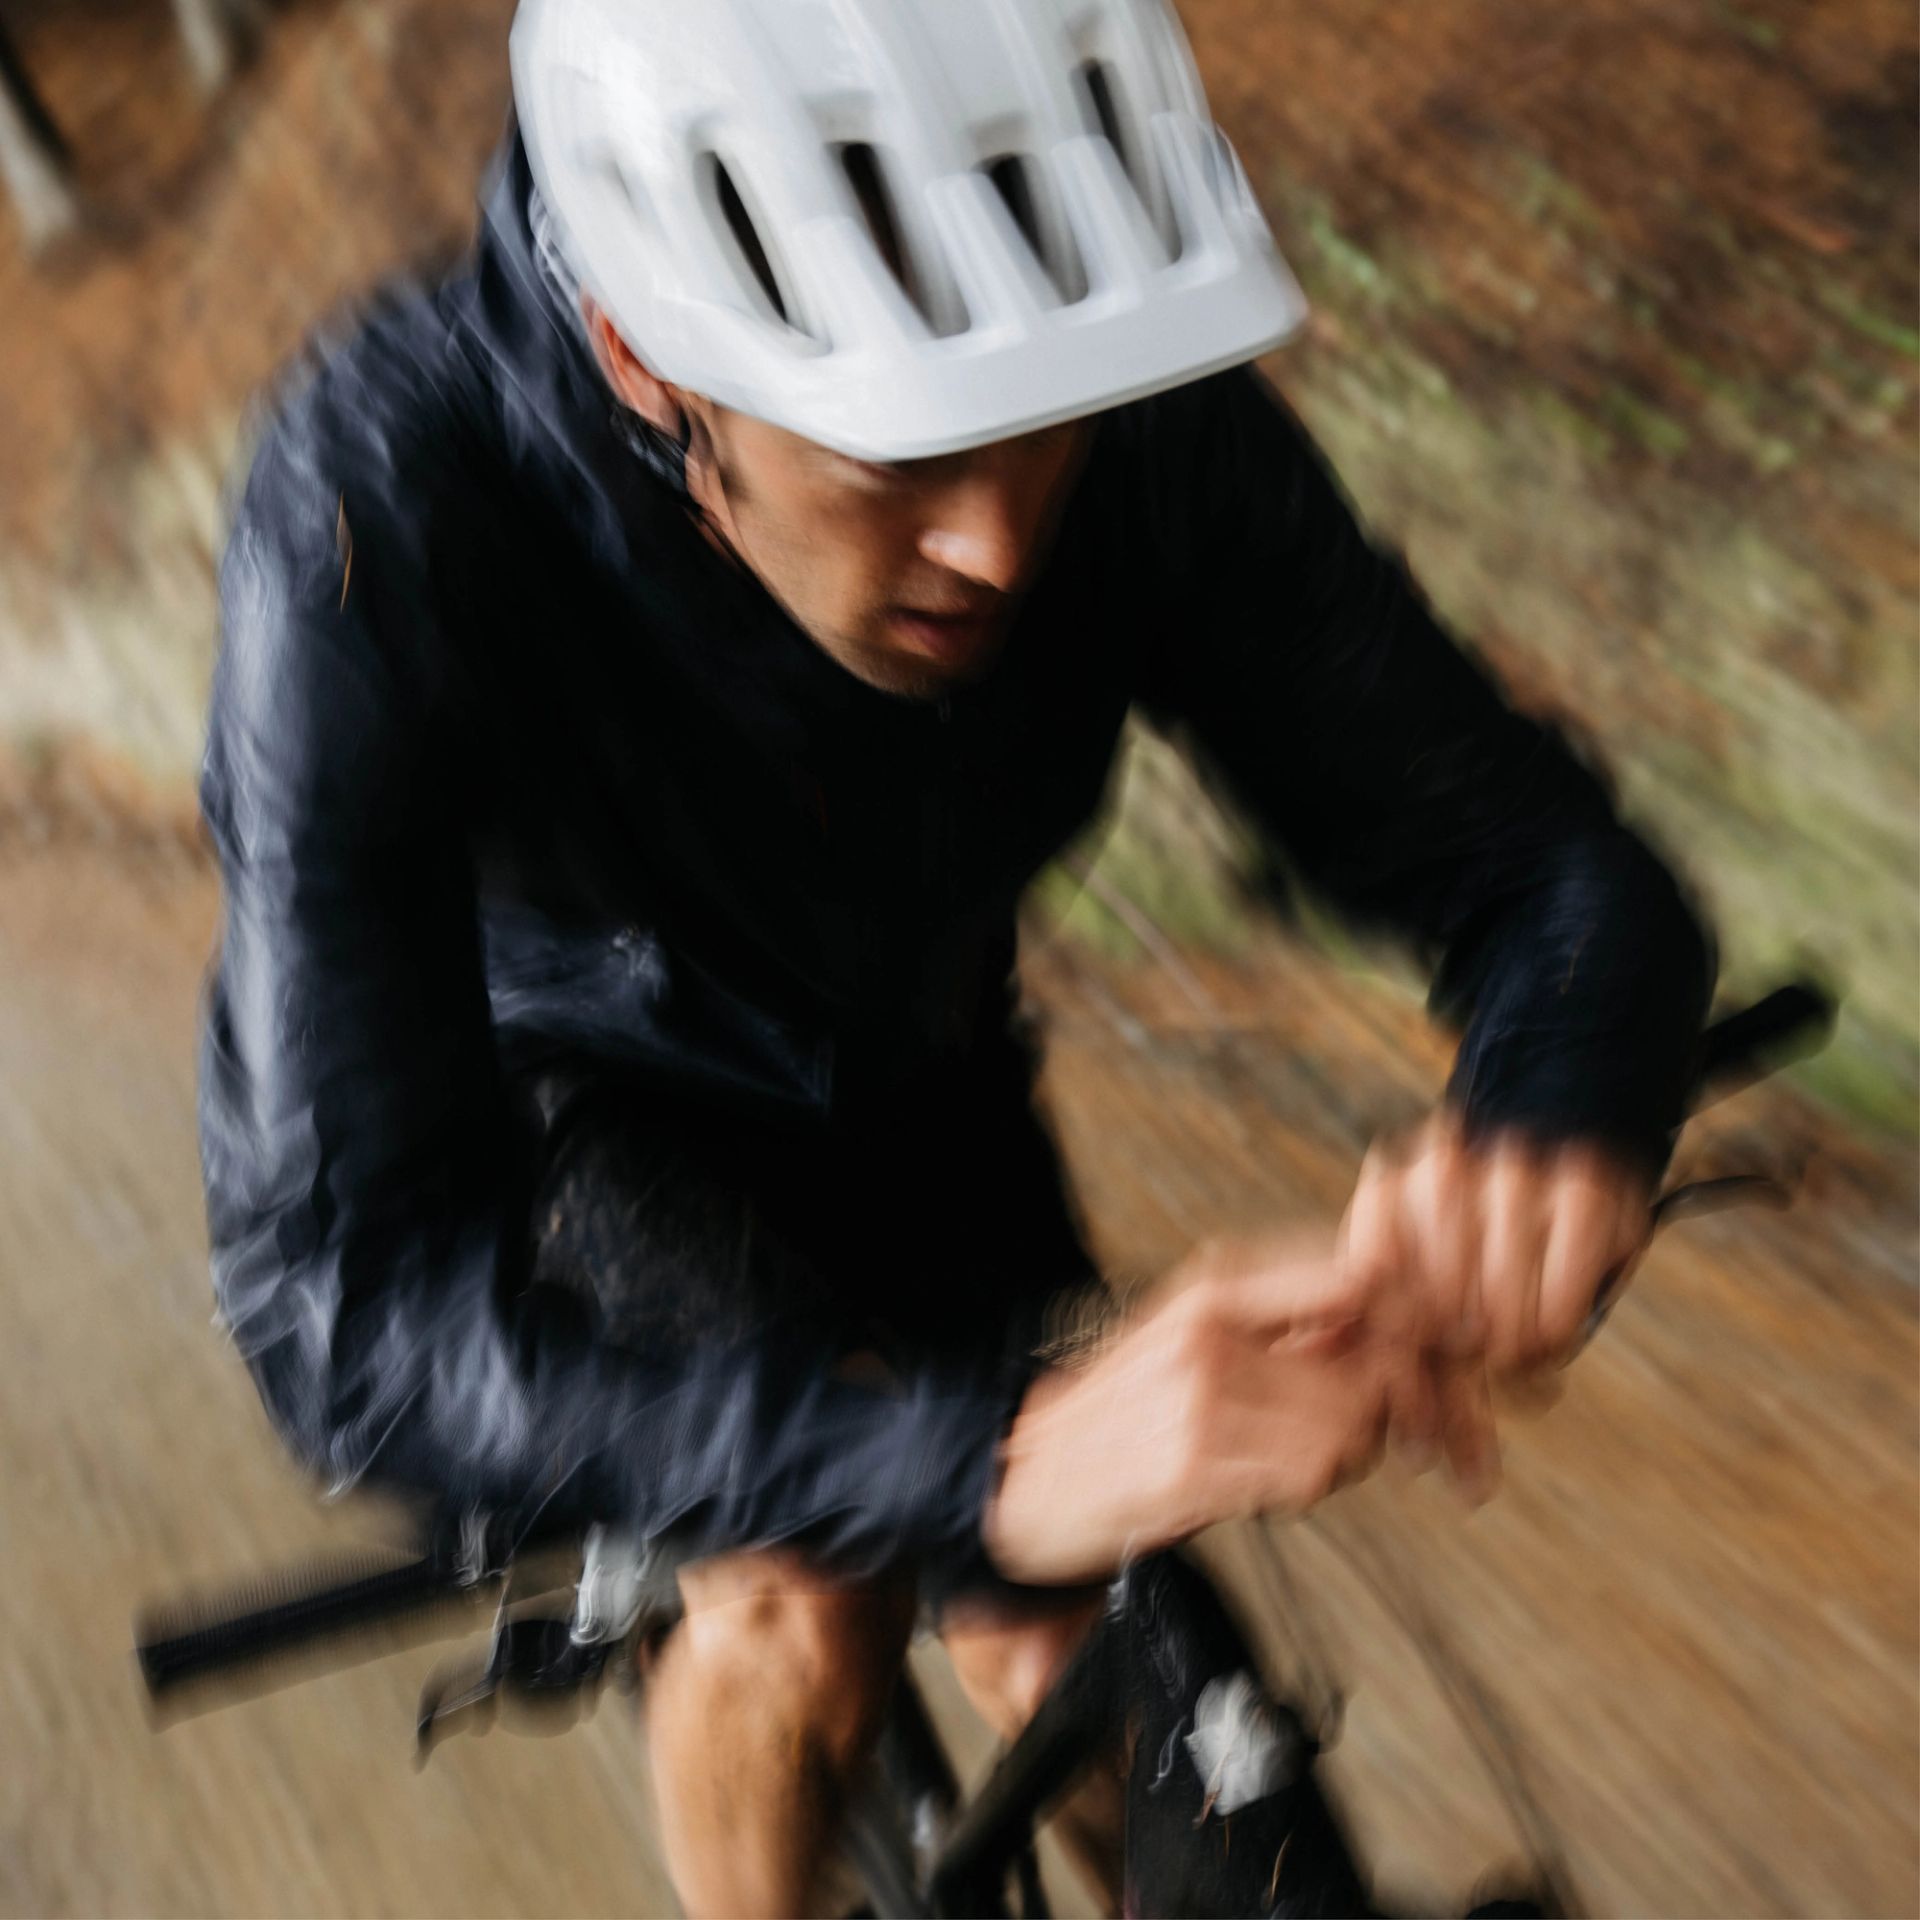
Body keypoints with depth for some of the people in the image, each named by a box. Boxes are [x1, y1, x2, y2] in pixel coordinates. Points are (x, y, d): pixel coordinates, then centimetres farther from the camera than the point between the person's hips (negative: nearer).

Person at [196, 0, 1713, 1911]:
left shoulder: (1154, 437, -31)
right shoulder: (379, 514, -41)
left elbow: (1557, 875, -26)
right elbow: (338, 1296, -47)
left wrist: (1555, 1118, -52)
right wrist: (997, 1458, -60)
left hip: (905, 1073, 3)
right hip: (563, 1089, -3)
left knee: (1057, 1656, 4)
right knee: (804, 1610, -25)